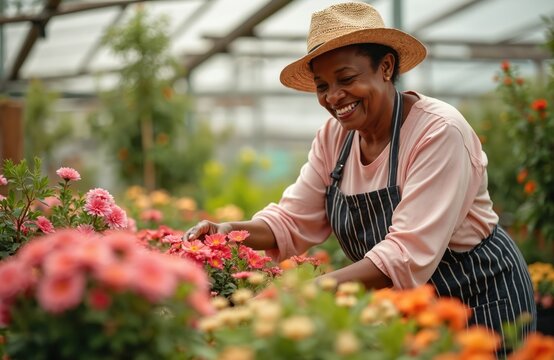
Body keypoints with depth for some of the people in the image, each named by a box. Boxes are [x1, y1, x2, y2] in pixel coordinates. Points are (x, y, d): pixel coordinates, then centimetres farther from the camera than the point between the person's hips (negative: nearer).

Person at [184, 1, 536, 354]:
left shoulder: (439, 133, -26)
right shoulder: (335, 136, -5)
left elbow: (409, 254, -34)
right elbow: (295, 220, -2)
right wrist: (231, 232, -21)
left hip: (478, 299, -6)